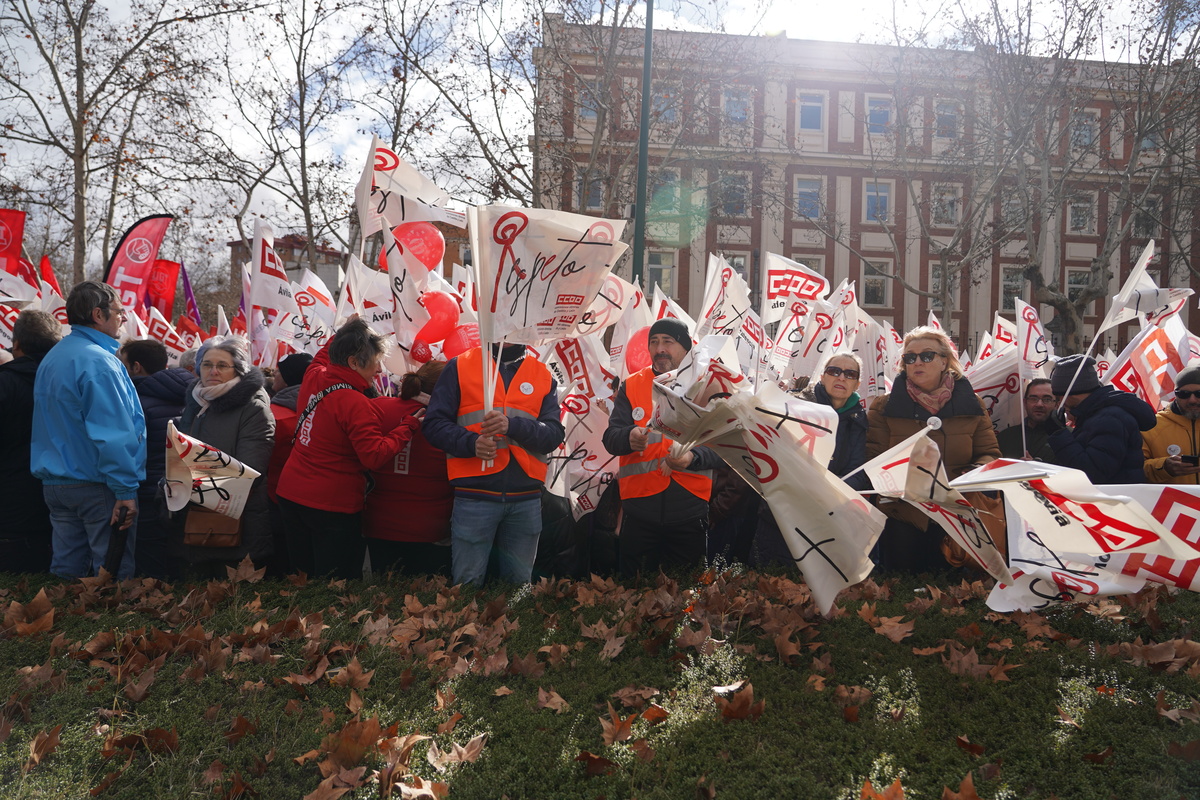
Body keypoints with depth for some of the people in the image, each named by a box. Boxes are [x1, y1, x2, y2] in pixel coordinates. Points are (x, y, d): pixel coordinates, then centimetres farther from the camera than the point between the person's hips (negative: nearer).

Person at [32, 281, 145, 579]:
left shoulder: (51, 358, 14)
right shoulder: (98, 361, -16)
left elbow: (49, 429, 20)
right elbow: (113, 434, -22)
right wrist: (125, 490, -20)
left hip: (55, 484, 9)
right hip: (97, 486, -9)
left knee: (66, 571, 14)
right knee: (113, 574, -1)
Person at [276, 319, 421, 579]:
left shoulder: (312, 379, 0)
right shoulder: (354, 404, -24)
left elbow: (324, 354, 25)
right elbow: (375, 456, -24)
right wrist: (409, 426, -16)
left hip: (290, 495, 8)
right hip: (331, 506, -8)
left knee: (303, 571, 21)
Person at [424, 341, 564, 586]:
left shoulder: (543, 375, 11)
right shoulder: (459, 367, 6)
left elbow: (555, 433, 1)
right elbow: (435, 423, 1)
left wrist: (513, 426, -17)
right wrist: (471, 442, -17)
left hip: (526, 501, 2)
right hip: (474, 497, -2)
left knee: (519, 583, 12)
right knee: (468, 583, 3)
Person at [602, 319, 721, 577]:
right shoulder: (631, 386, 7)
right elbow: (610, 438, -2)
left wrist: (693, 457, -22)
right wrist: (629, 438, -25)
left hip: (690, 513, 0)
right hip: (639, 509, 0)